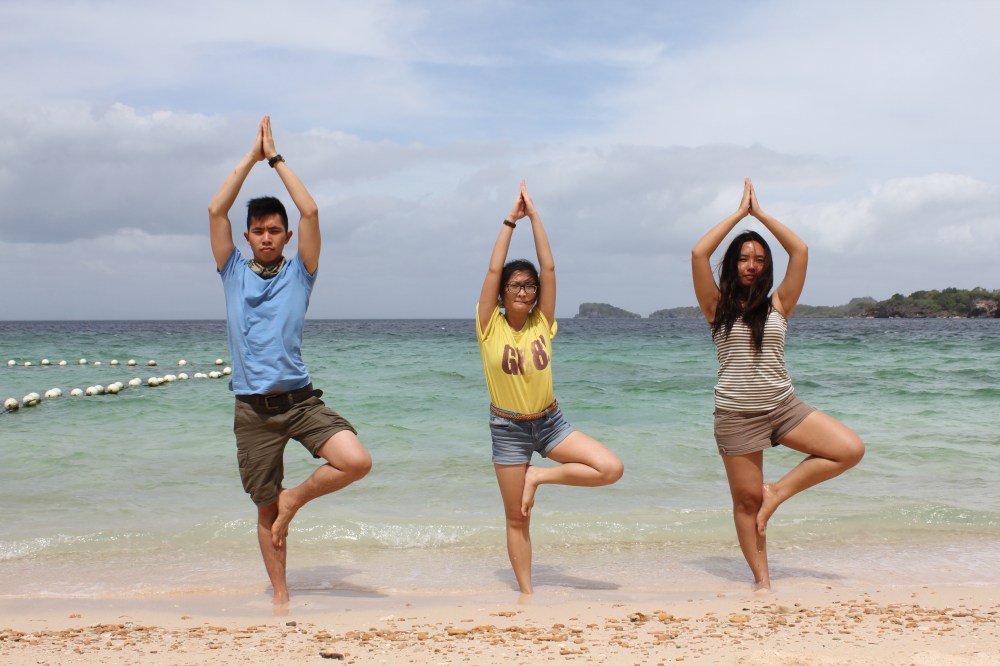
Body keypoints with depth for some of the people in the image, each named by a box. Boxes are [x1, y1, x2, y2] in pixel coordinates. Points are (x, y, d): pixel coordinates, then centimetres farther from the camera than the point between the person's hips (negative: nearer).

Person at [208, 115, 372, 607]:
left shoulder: (298, 274, 7)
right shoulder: (234, 273, 10)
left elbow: (311, 212, -4)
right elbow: (215, 210, -1)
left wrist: (276, 157, 1)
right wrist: (252, 156, 1)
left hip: (300, 400, 0)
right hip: (253, 409, 1)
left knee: (357, 461, -23)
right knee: (266, 510, 7)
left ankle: (295, 499, 4)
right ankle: (280, 595, 23)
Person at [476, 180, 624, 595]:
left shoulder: (542, 323, -3)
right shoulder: (490, 327, -9)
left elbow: (549, 267, -9)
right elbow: (493, 269, -18)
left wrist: (534, 216, -11)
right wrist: (510, 221, -14)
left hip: (550, 422, 3)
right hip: (508, 429, -2)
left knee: (612, 469, -16)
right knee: (517, 518, 3)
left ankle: (541, 476, 2)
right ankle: (526, 592, 18)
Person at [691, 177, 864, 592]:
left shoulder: (778, 305, 6)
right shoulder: (718, 307, 2)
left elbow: (800, 251, -1)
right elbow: (698, 254, -9)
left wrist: (760, 213, 4)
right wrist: (739, 213, -2)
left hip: (784, 406, 3)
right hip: (737, 414, -2)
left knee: (851, 450, -11)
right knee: (746, 500, 2)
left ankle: (778, 492, 2)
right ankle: (761, 580, 17)